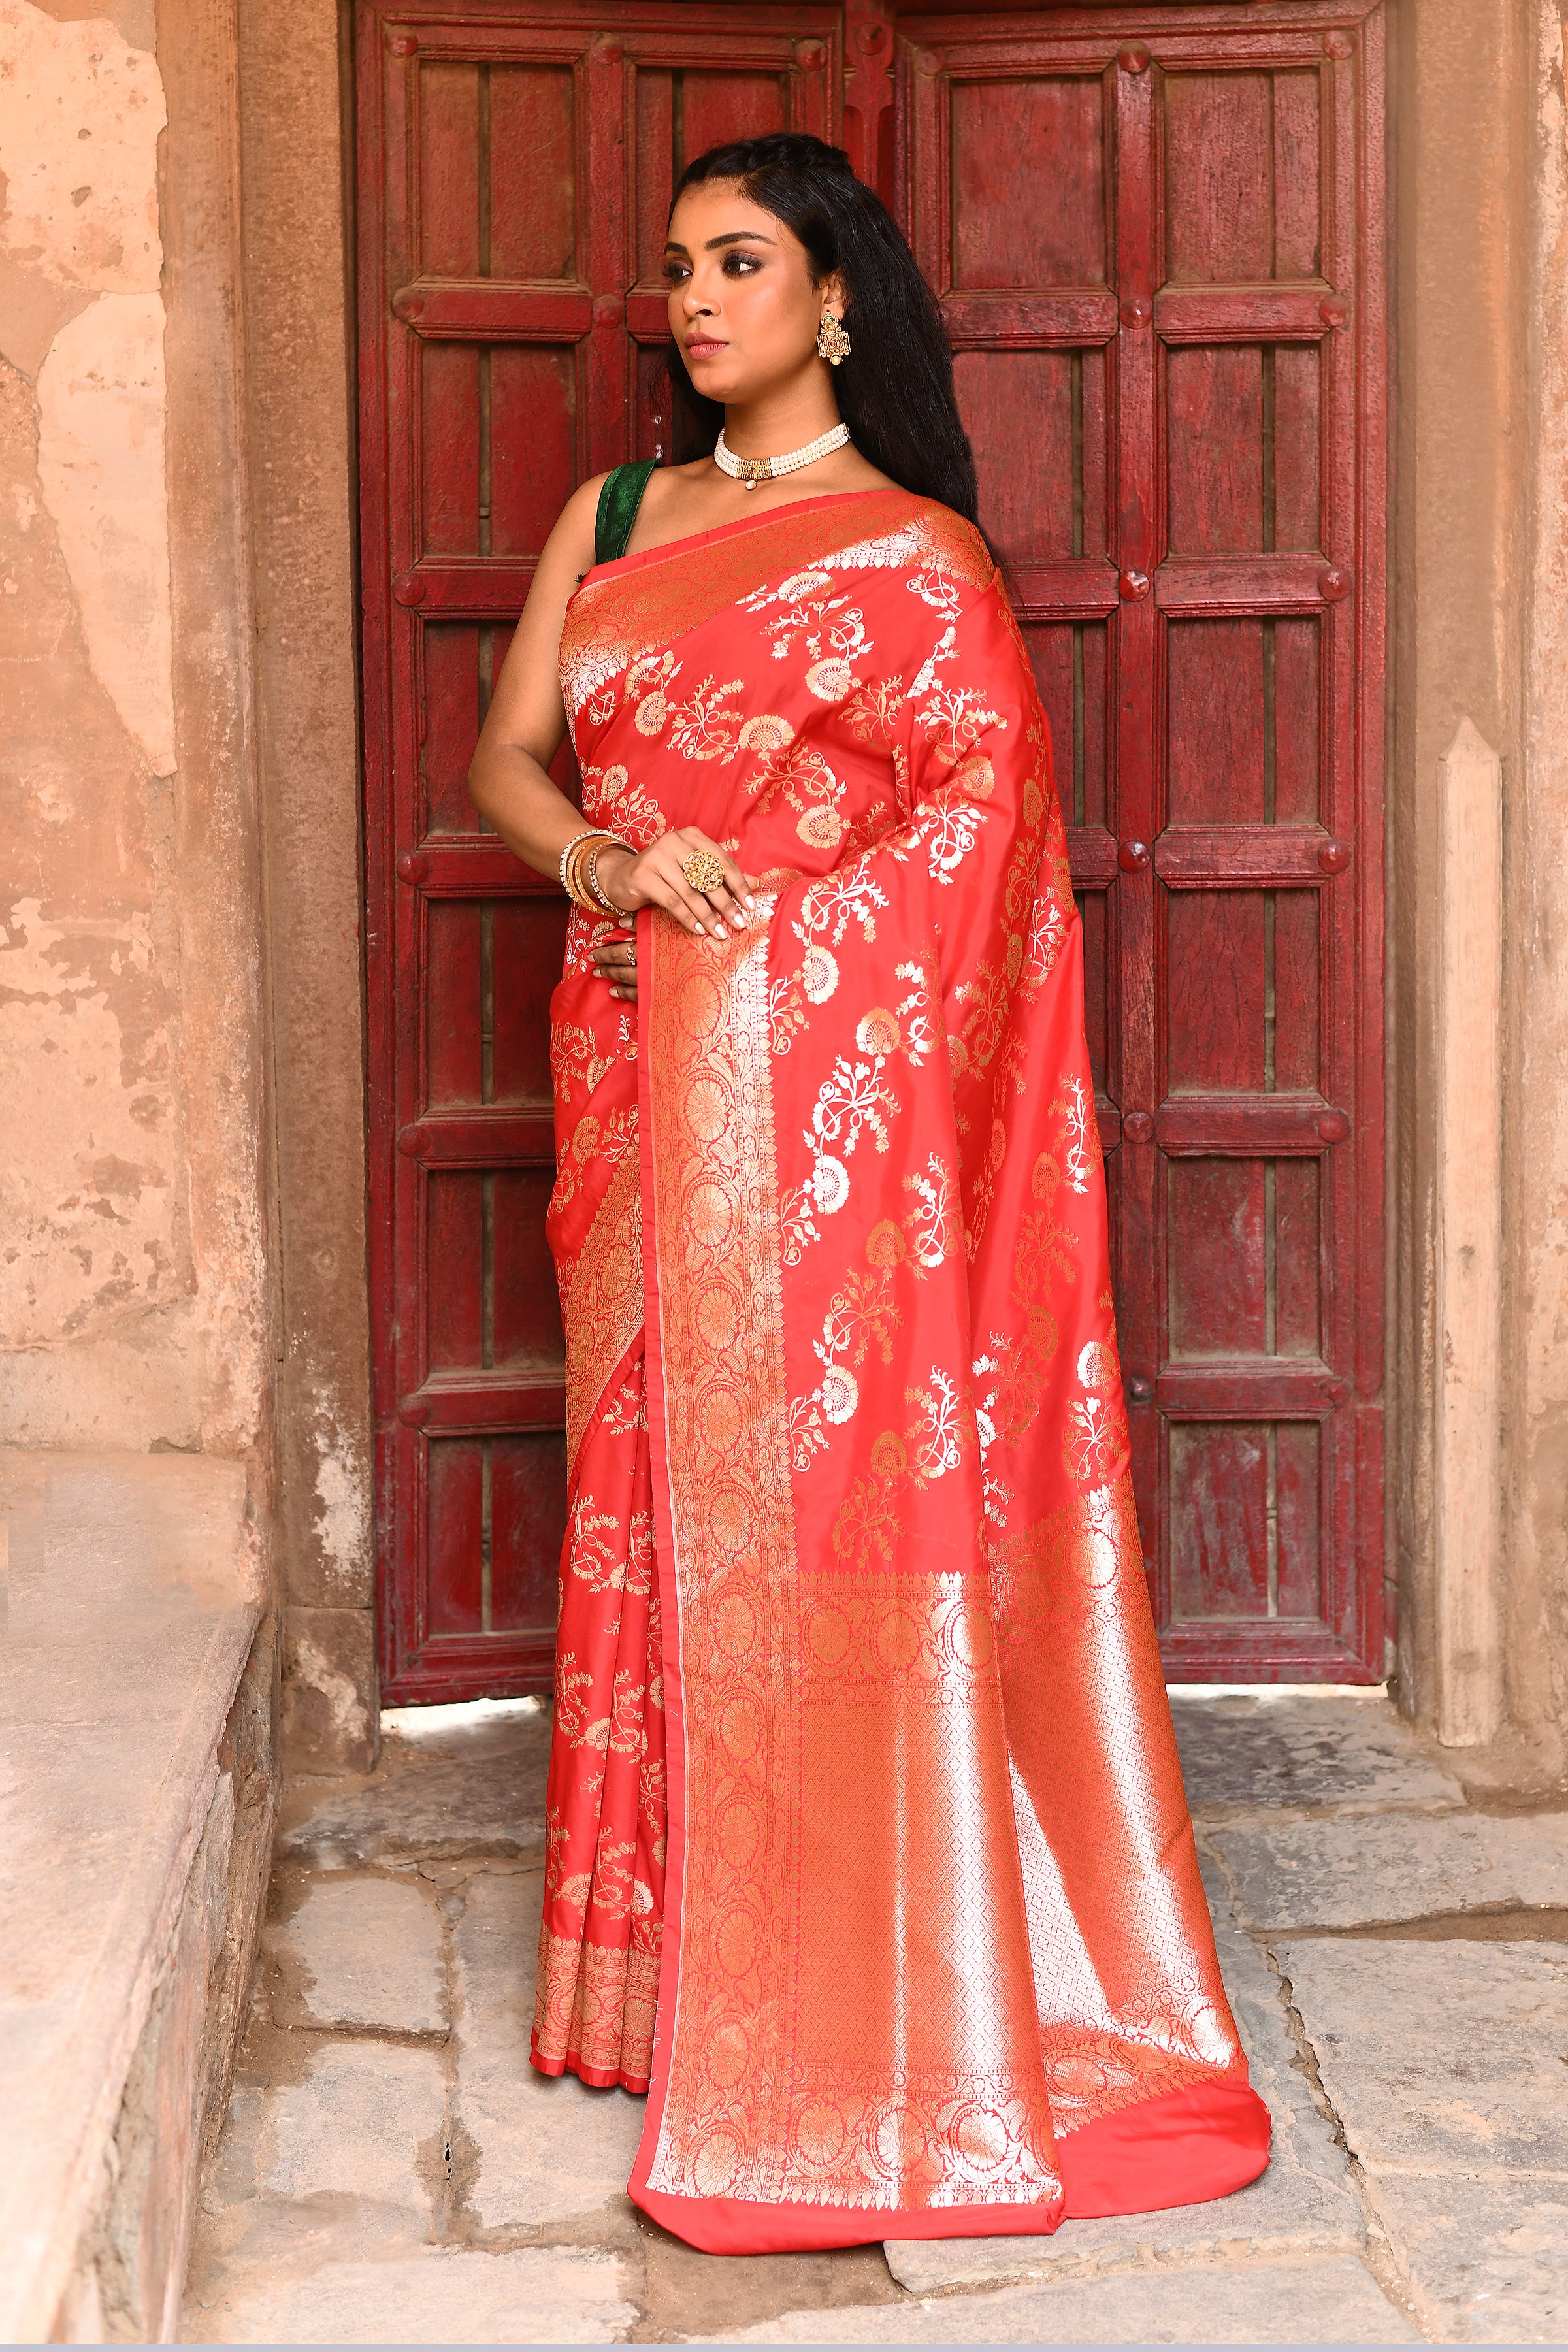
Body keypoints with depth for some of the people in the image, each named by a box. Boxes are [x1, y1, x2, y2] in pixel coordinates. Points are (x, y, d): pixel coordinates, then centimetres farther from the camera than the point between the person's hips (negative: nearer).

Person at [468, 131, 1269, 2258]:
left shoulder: (913, 552, -1)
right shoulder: (610, 517, 15)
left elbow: (989, 807, -10)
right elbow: (506, 757, 11)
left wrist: (737, 915, -13)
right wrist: (604, 854, -10)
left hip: (820, 1080, -5)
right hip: (639, 1073, 6)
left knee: (821, 1494, -5)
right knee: (652, 1486, 8)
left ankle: (857, 2018, 4)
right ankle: (673, 1965, 19)